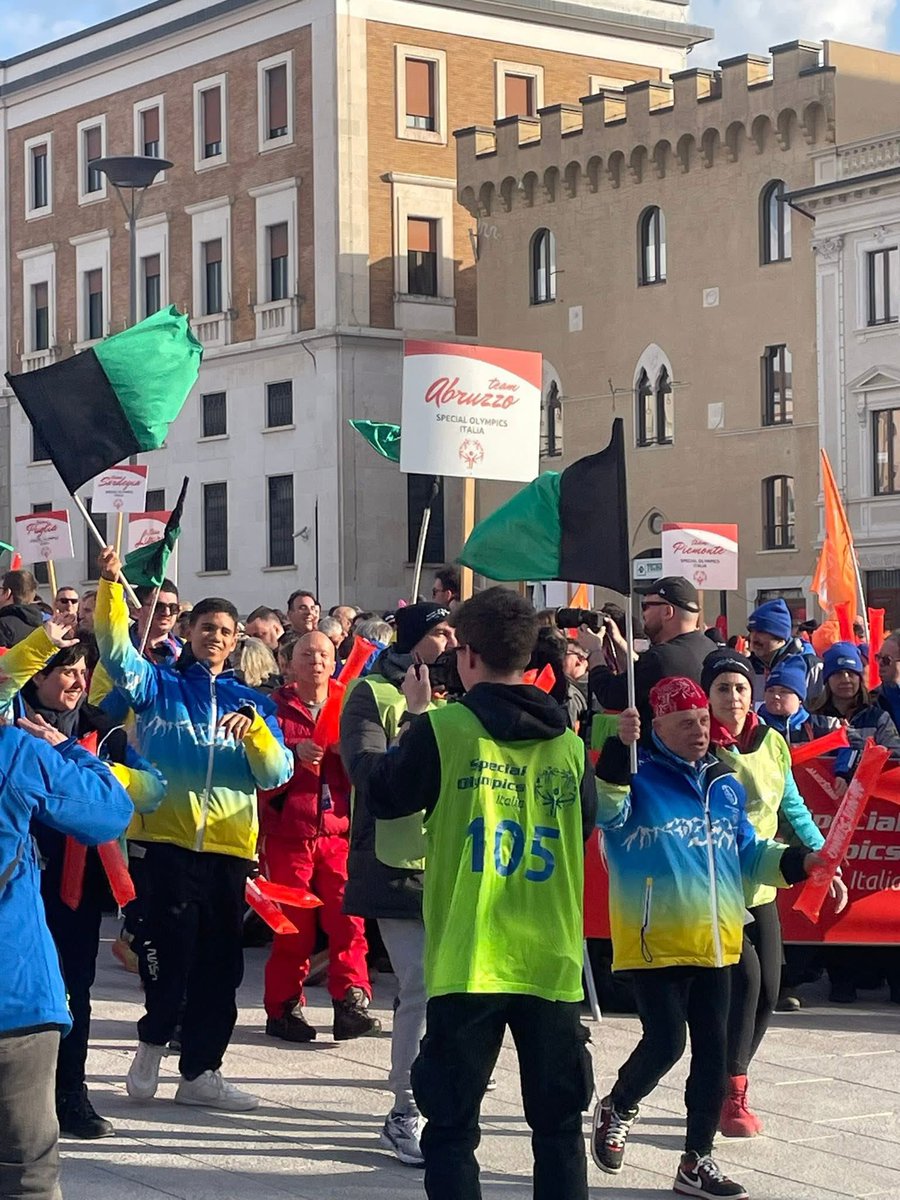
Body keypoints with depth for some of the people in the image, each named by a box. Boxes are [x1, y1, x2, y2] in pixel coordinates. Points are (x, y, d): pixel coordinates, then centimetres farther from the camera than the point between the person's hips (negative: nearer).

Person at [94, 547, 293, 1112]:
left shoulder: (249, 702, 13)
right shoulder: (160, 684, 7)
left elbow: (277, 773, 3)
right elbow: (118, 652, -13)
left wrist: (254, 728, -17)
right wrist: (112, 586, -25)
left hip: (229, 847, 3)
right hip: (167, 841, -3)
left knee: (219, 965, 7)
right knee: (169, 948, -10)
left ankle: (200, 1072, 18)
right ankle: (155, 1039, 17)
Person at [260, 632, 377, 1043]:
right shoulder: (275, 707, 7)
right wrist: (294, 752, -17)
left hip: (339, 830, 1)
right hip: (289, 832, -1)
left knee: (348, 918, -10)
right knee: (292, 925, 1)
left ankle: (351, 1002, -9)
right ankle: (285, 1007, 10)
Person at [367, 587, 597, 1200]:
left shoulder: (444, 728, -7)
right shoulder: (566, 740, 4)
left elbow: (383, 798, 6)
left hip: (467, 961, -3)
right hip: (552, 961, 3)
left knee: (453, 1126, 5)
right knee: (559, 1125, 13)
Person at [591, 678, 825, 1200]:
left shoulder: (725, 785, 13)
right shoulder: (638, 776, -6)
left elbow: (749, 856, 18)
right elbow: (606, 809, -27)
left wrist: (801, 862, 3)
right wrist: (619, 749, -40)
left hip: (716, 941, 6)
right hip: (656, 941, -6)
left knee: (713, 1050, 7)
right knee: (666, 1040, -10)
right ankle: (617, 1110, 21)